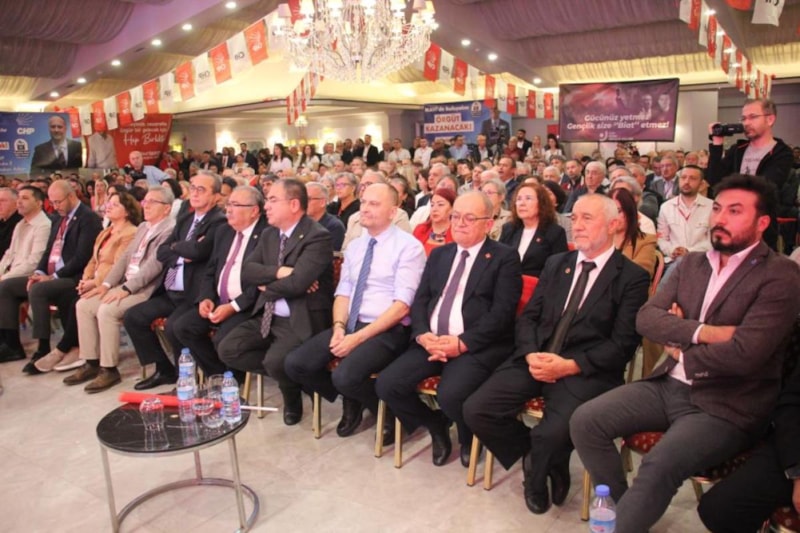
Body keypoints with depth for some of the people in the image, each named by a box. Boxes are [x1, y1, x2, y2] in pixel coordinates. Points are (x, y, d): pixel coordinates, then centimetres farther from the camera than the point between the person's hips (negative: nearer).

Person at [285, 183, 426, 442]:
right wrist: (339, 327, -10)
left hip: (387, 331, -6)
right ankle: (351, 401, 15)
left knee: (345, 376, -30)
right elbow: (343, 293, 11)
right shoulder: (354, 246, 13)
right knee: (295, 364, -10)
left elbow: (402, 306, -15)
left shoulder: (408, 247, -8)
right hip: (350, 325, 7)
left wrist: (359, 337, -20)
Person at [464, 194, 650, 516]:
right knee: (476, 410, -13)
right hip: (536, 360, 5)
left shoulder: (632, 277, 0)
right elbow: (528, 317, 12)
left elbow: (623, 344, -7)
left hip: (586, 371, -4)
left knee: (553, 433, -31)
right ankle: (538, 457, 14)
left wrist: (570, 366, -18)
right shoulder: (556, 264, 16)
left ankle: (538, 475, 8)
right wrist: (531, 354, -9)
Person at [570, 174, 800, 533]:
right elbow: (646, 318, -1)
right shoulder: (691, 264, 10)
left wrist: (681, 353, -7)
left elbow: (744, 352, -21)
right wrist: (701, 332, -16)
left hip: (726, 407, -6)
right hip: (669, 386, 6)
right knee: (585, 421, -8)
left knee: (659, 465, -30)